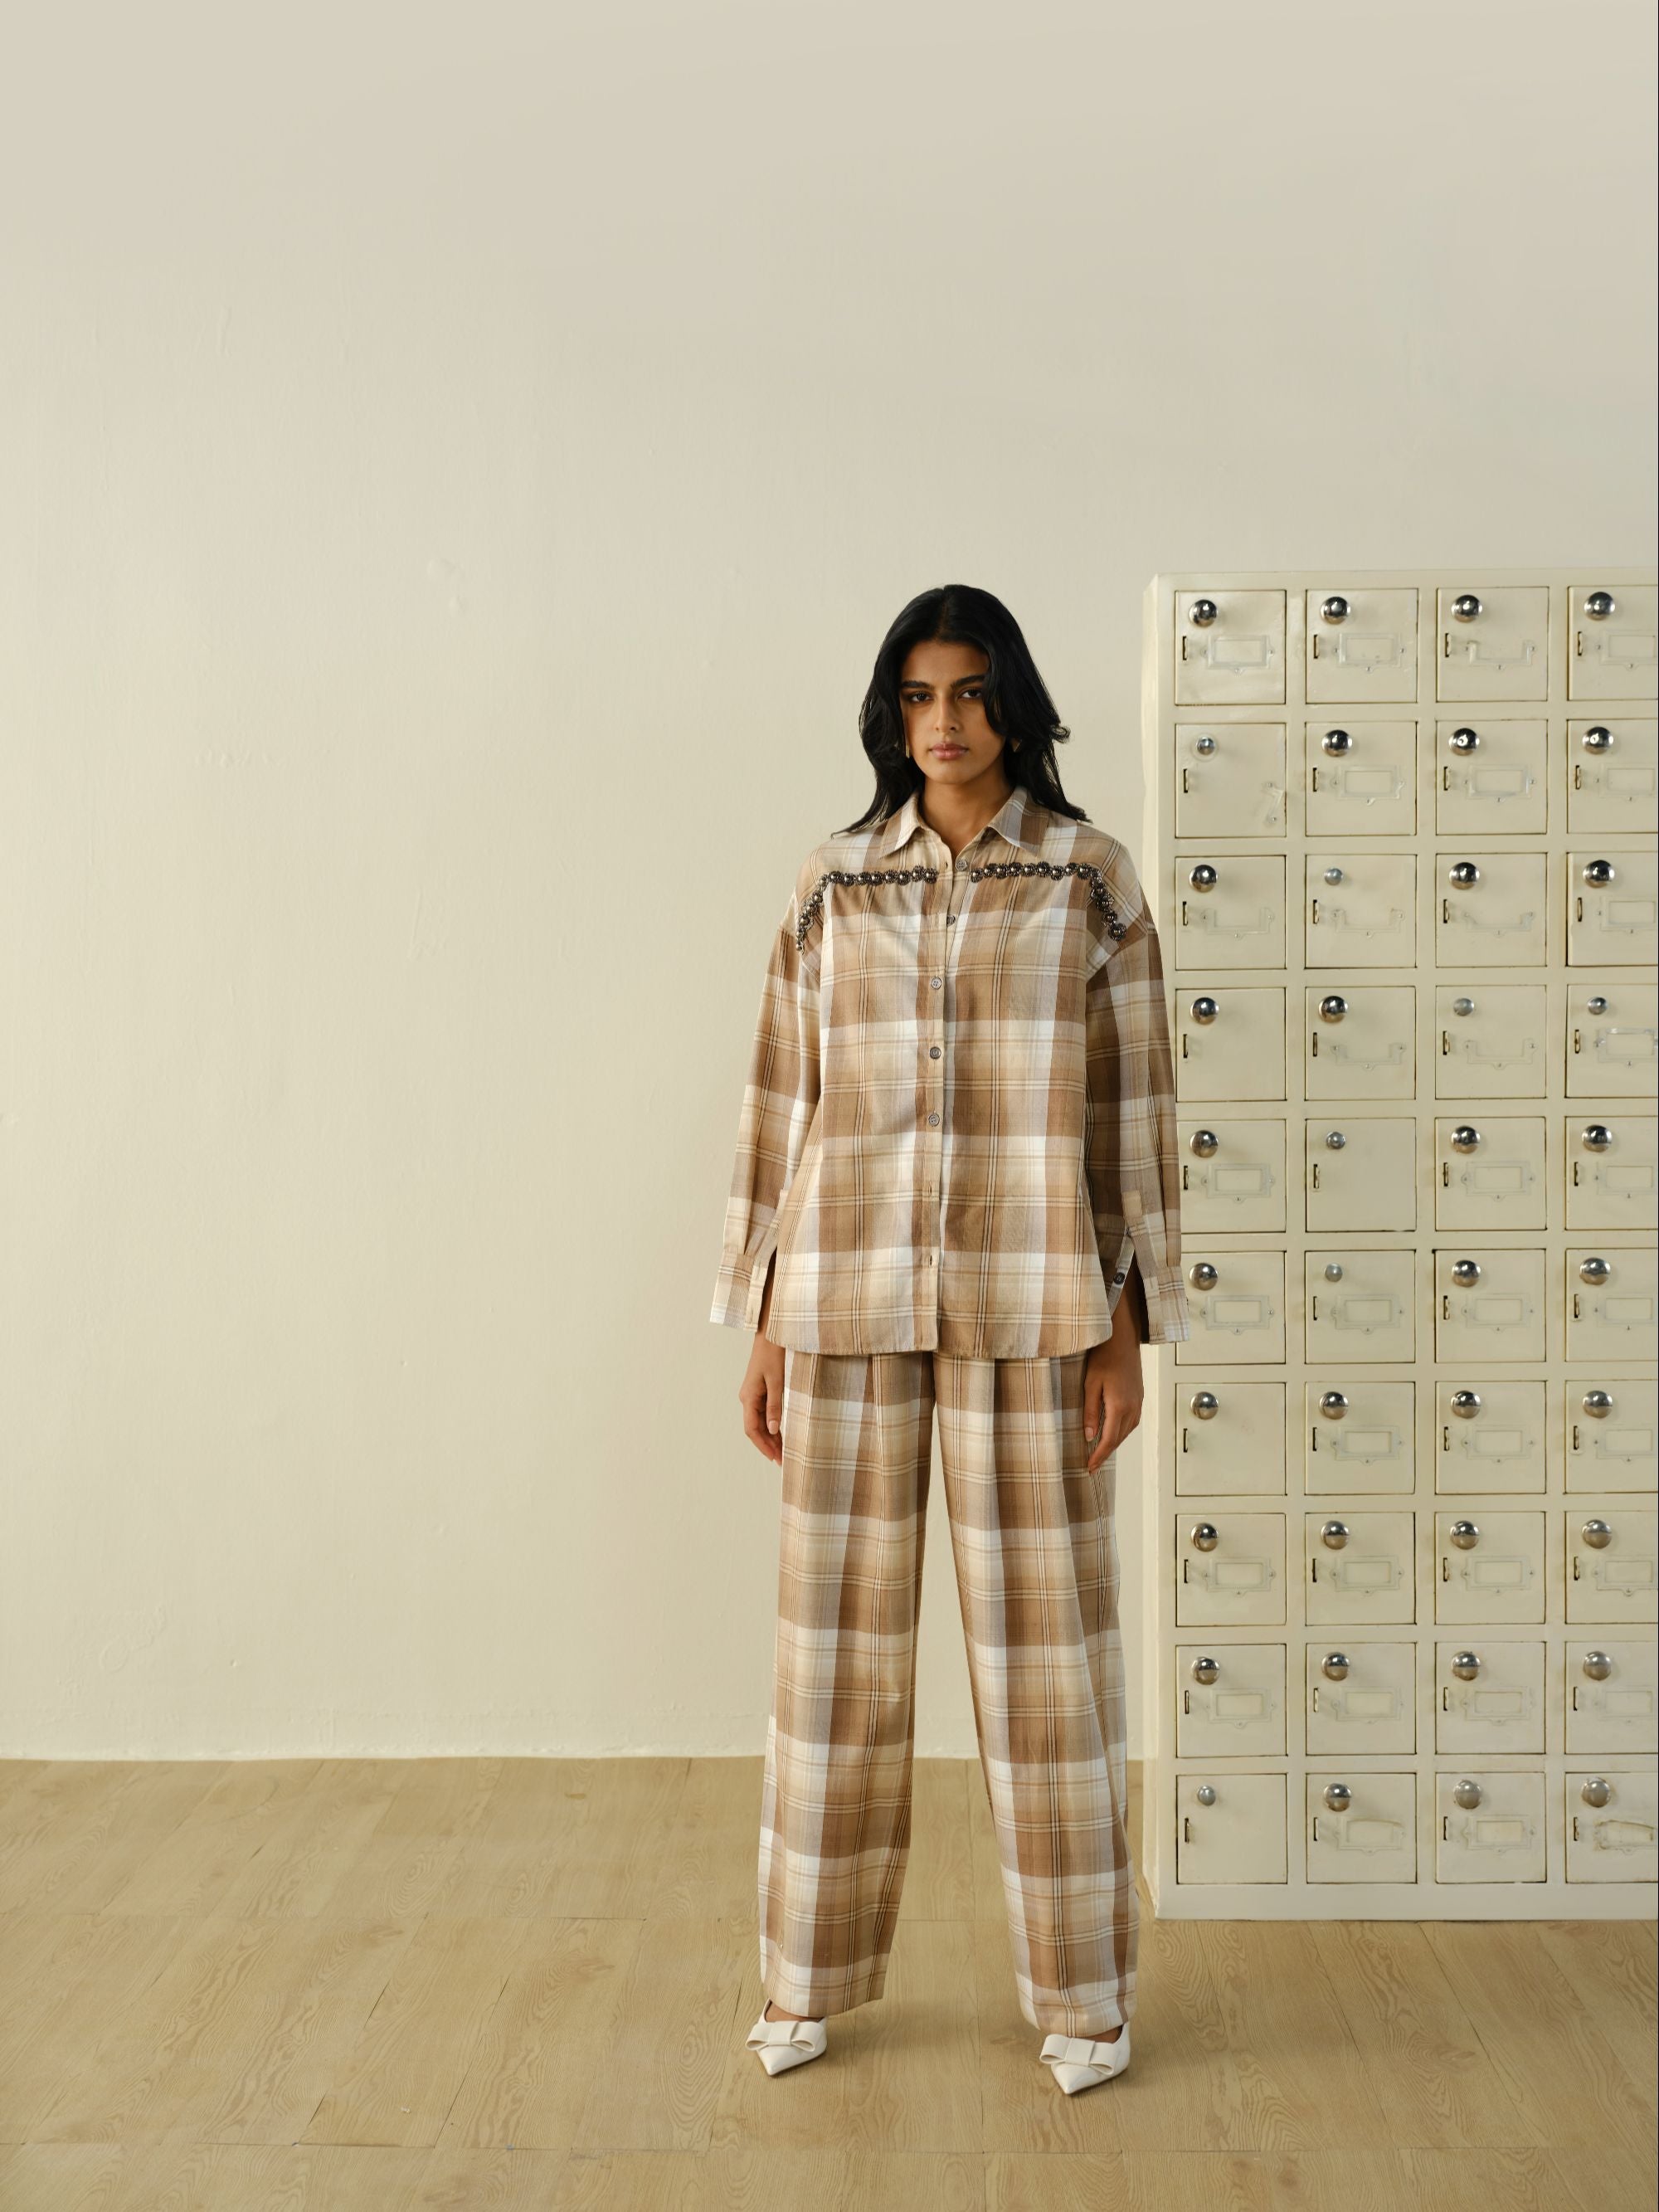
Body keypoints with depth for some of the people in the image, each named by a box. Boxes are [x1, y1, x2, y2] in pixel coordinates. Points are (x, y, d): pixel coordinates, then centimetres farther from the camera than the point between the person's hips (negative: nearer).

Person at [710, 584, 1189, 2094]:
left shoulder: (1087, 876, 2)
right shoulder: (835, 882, 8)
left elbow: (1134, 1108, 1)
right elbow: (784, 1103, 8)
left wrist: (1125, 1331, -3)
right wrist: (765, 1325, 6)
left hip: (1027, 1304, -2)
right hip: (850, 1300, 2)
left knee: (1042, 1631, 5)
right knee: (837, 1629, 9)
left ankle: (1081, 1990, 22)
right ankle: (815, 1973, 26)